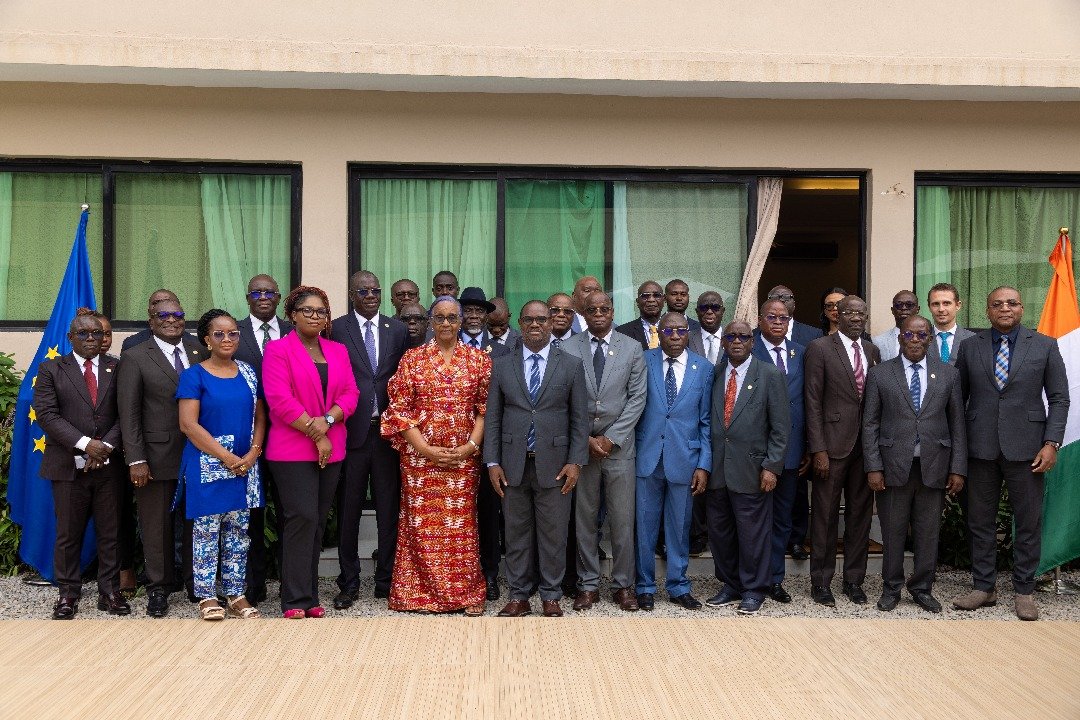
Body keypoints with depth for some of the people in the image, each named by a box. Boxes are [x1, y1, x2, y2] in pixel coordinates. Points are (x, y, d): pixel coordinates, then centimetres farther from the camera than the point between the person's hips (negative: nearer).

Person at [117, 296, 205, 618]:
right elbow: (129, 413, -4)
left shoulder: (198, 352, 8)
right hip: (157, 455, -2)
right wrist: (136, 459, -10)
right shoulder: (135, 358, 0)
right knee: (157, 525, 7)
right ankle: (159, 588, 21)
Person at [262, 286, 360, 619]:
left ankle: (310, 596, 13)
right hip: (293, 450, -5)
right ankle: (295, 601, -5)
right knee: (302, 518, -11)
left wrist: (327, 420, -12)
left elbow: (350, 394, 7)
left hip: (331, 450, 5)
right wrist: (316, 436, -12)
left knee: (317, 522, 7)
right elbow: (280, 399, -11)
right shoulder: (278, 349, -1)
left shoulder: (338, 351, 15)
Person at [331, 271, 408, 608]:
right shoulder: (336, 329, 0)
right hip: (351, 430, -2)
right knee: (348, 510, 7)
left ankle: (386, 580, 20)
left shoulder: (398, 330, 8)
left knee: (389, 509, 8)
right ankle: (349, 582, 18)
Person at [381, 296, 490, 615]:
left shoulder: (479, 359, 5)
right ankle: (423, 591, 15)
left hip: (464, 457, 0)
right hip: (420, 455, 0)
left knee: (462, 524, 4)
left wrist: (471, 446, -9)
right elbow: (399, 409, -1)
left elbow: (485, 408, 3)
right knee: (422, 524, 3)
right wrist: (426, 449, -9)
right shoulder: (412, 358, 3)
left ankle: (467, 592, 15)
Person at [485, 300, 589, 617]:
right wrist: (492, 462, 0)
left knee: (553, 535, 4)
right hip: (513, 464, 1)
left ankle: (551, 597, 17)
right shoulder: (501, 365, 7)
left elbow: (580, 418, 2)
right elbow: (493, 417, 6)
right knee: (516, 534, 8)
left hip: (554, 464, -1)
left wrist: (575, 461, -6)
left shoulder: (571, 365, 3)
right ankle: (519, 597, 19)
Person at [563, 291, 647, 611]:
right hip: (580, 445, 0)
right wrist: (586, 439, -8)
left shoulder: (632, 349, 4)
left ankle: (623, 585, 16)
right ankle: (588, 585, 17)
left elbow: (637, 399, 0)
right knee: (584, 519, 7)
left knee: (623, 520, 4)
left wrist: (611, 438, -8)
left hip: (619, 447, 0)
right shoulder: (567, 349, 1)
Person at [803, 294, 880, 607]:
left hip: (866, 446, 5)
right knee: (825, 515, 2)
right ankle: (820, 582, 14)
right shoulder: (819, 348, -4)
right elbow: (813, 402, -7)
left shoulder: (872, 351, 12)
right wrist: (818, 449, -12)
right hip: (833, 445, -5)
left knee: (860, 514, 11)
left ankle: (854, 580, 23)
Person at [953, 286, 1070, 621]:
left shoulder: (1045, 346, 2)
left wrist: (1052, 443, -8)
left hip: (1025, 447, -1)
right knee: (980, 521, 8)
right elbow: (958, 397, 8)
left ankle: (1024, 591, 19)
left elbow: (1059, 399, 2)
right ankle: (983, 587, 20)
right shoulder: (970, 346, 6)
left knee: (1028, 522, 6)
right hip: (981, 448, 2)